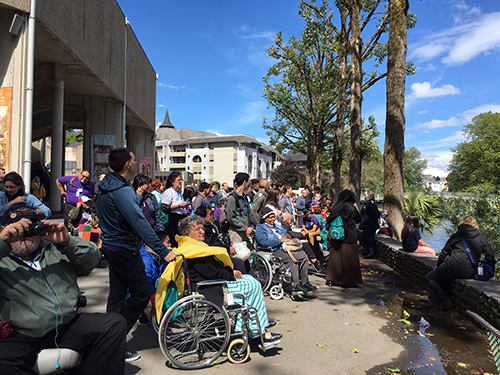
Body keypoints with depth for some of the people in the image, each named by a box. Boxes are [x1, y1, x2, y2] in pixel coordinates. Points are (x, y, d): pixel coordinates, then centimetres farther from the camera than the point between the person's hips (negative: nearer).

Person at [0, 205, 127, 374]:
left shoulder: (56, 249, 16)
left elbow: (91, 260, 7)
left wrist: (67, 241, -9)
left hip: (69, 325, 3)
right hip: (22, 337, -3)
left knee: (115, 323, -16)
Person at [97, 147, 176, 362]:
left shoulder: (106, 186, 9)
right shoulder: (122, 191, -23)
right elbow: (140, 222, -30)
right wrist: (163, 251, -30)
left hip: (111, 246, 10)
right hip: (124, 250, -10)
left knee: (117, 297, 16)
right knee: (141, 294, 0)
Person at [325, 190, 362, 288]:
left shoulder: (335, 207, 2)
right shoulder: (351, 207, -11)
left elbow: (329, 221, 7)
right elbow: (359, 219, 2)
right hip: (349, 237, -4)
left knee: (335, 257, 12)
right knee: (348, 258, 4)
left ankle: (331, 279, 17)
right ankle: (348, 281, 9)